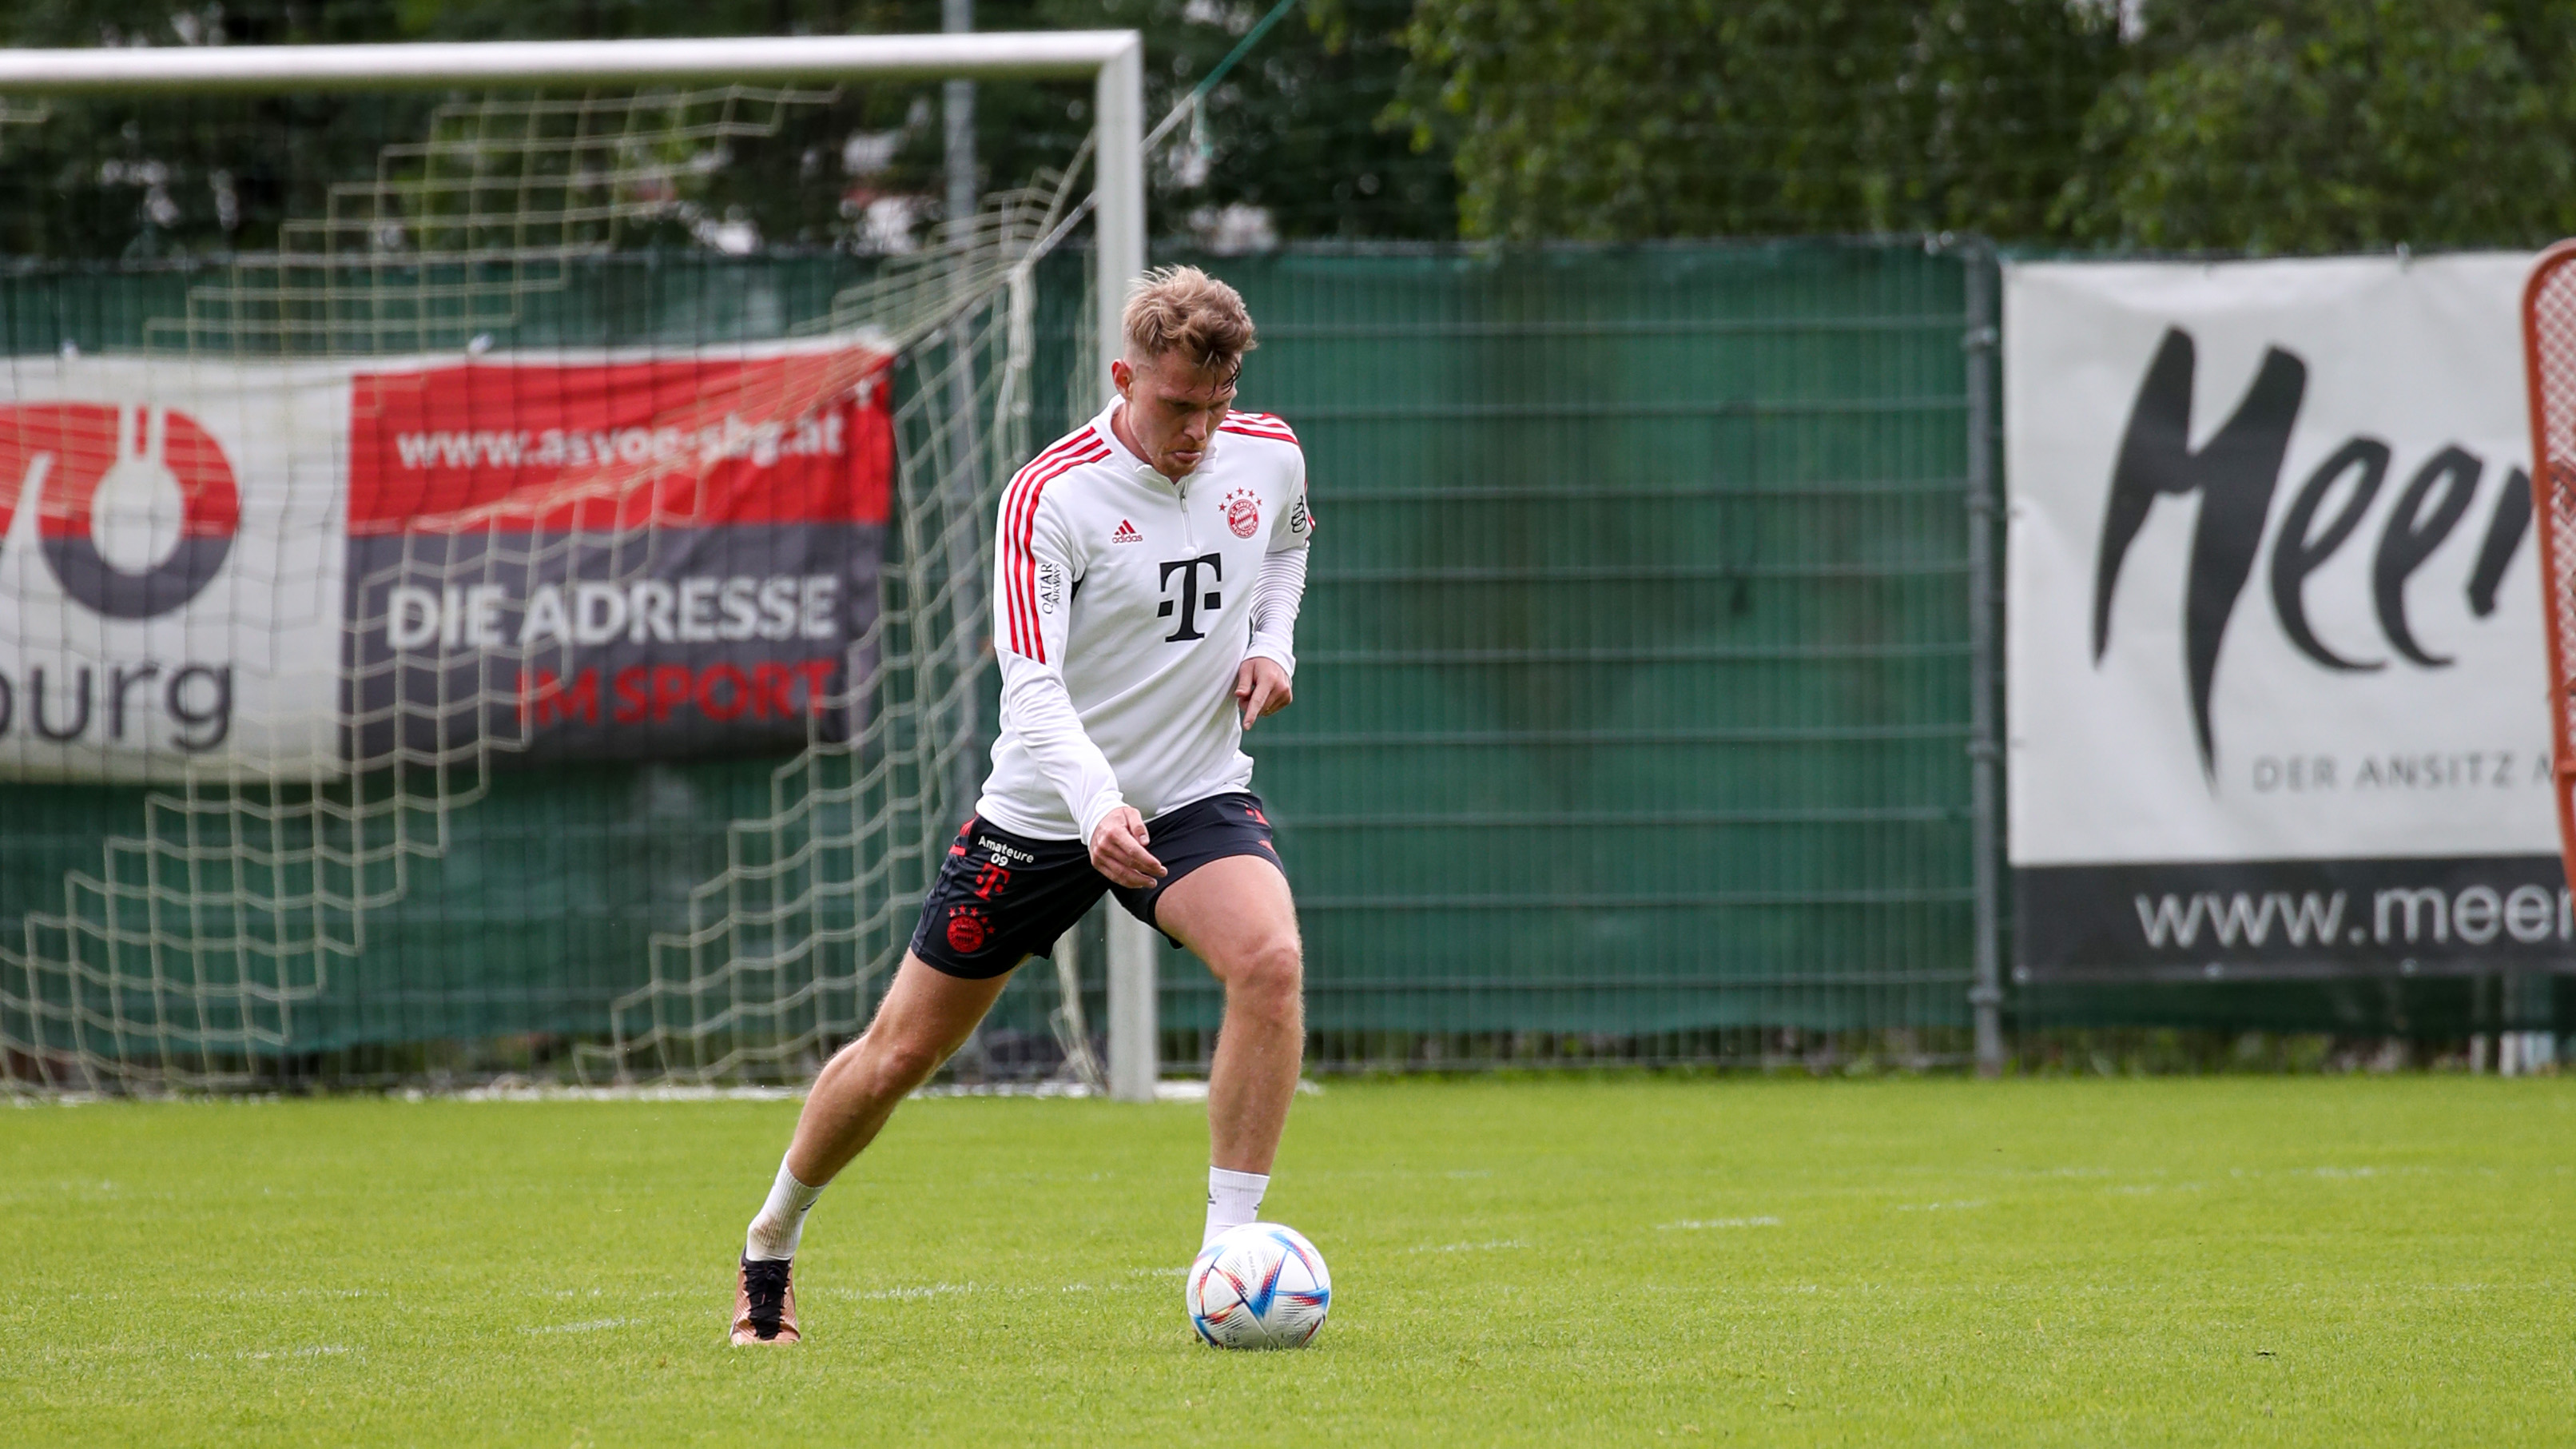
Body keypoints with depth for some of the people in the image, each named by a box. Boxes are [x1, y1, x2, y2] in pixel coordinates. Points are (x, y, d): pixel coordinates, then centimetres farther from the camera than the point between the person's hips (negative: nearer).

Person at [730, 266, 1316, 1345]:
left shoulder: (1267, 458, -5)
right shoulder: (1050, 496, -21)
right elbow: (1031, 689, -29)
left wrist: (1272, 645, 2)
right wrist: (1097, 808, -46)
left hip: (1196, 797, 2)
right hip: (1043, 809, -2)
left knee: (1270, 959, -29)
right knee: (899, 1054, 6)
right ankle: (771, 1242, 33)